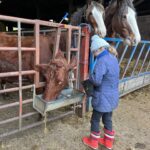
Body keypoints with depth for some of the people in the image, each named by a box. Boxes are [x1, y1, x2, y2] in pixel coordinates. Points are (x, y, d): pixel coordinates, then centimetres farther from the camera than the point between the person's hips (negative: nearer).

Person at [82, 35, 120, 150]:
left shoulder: (102, 61, -24)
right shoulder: (113, 58, 5)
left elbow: (96, 81, -30)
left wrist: (90, 76, -8)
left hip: (103, 98, -8)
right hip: (112, 96, 8)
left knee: (95, 120, 13)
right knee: (108, 119, 23)